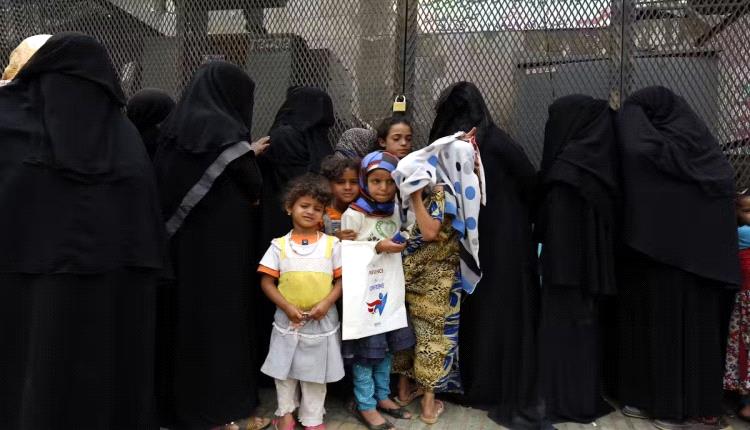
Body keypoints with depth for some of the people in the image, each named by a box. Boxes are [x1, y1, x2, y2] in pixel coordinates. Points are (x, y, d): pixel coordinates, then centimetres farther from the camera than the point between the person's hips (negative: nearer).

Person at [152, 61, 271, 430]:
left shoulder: (176, 129, 7)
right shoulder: (225, 133, -15)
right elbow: (255, 190, -10)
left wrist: (247, 154, 19)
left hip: (182, 244, 8)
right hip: (221, 249, -7)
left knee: (188, 314, 15)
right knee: (222, 320, 3)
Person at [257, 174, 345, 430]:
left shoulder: (332, 244, -3)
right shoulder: (280, 245, -3)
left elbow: (342, 279, -1)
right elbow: (267, 282, -2)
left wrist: (326, 304, -15)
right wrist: (287, 307, -13)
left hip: (322, 320, 0)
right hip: (288, 319, 1)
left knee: (317, 370, 11)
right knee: (284, 368, 14)